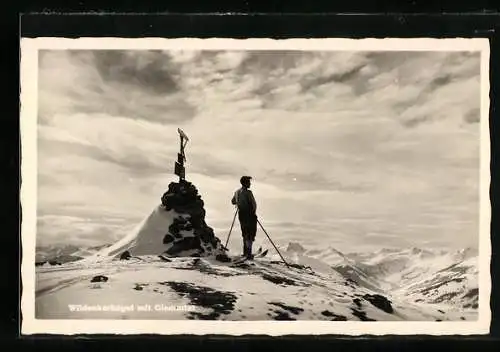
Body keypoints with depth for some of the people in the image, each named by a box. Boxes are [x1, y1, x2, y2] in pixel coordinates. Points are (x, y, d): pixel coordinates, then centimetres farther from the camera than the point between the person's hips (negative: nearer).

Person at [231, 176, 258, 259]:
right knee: (251, 234, -2)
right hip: (250, 215, -7)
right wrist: (253, 212, -1)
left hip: (241, 214, 8)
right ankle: (248, 253, -8)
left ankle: (245, 252, 26)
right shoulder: (248, 192, -18)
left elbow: (233, 201, 20)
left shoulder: (237, 192, 6)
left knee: (245, 233, 19)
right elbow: (254, 204, -18)